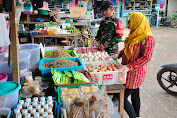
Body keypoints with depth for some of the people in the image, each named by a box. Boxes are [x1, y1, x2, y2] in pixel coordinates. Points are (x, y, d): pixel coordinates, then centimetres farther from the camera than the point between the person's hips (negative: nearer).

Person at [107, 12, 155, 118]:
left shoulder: (147, 38, -20)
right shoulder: (134, 34, 8)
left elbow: (146, 58, -24)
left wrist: (129, 67, -29)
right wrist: (118, 54, 4)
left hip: (136, 73, -9)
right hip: (130, 71, 9)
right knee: (135, 95, 20)